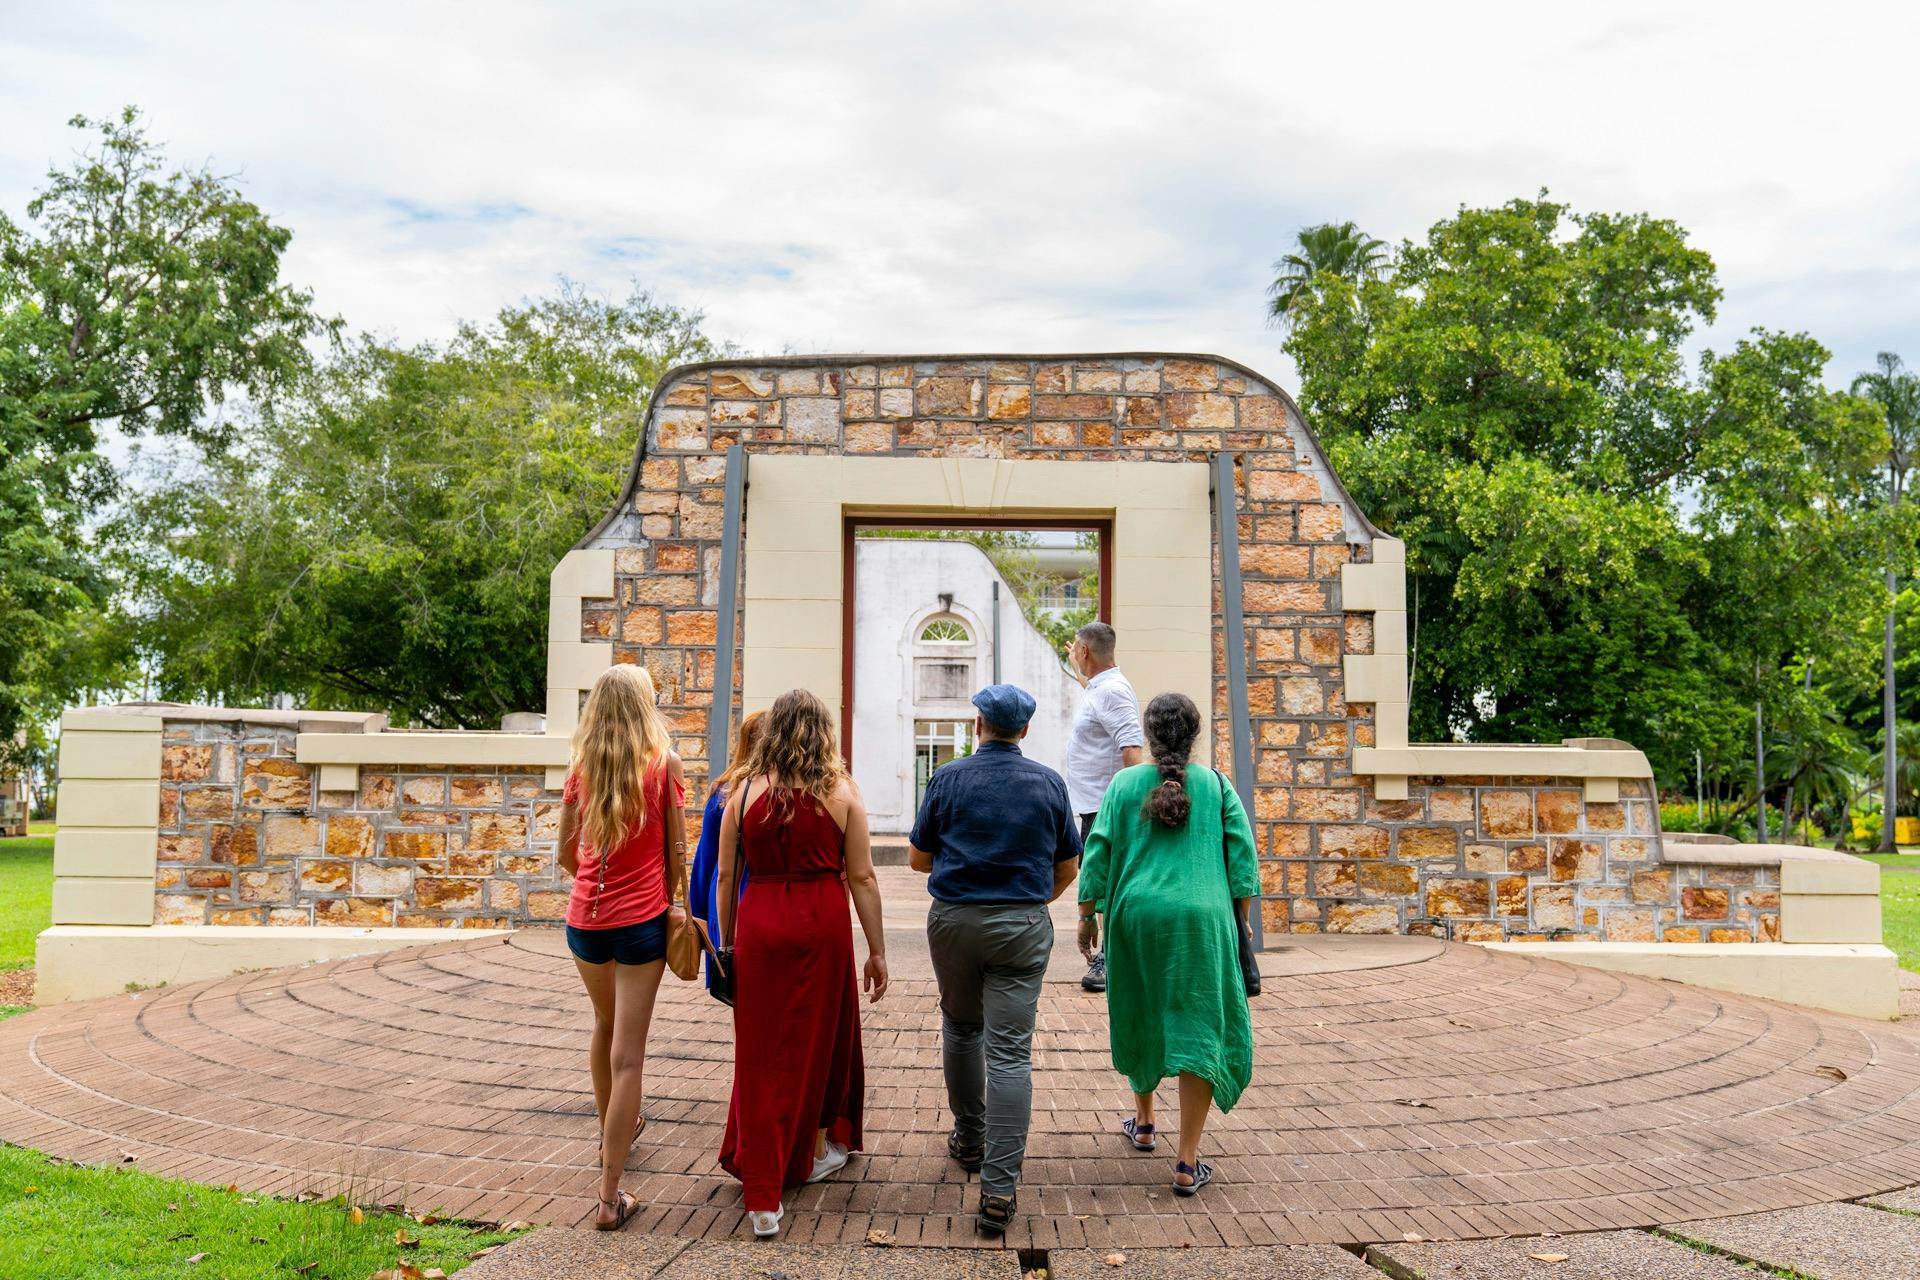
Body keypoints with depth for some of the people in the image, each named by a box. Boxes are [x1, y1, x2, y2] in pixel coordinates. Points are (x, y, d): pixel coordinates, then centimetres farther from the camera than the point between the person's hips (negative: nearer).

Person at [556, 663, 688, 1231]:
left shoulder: (581, 767, 0)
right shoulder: (663, 762, -9)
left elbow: (567, 854, 7)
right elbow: (676, 850, -5)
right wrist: (674, 904, 9)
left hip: (586, 917, 4)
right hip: (641, 919, -4)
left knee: (605, 1025, 27)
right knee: (628, 1054, -2)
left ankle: (612, 1130, 48)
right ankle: (610, 1195, -2)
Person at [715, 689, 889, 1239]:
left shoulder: (745, 792, 1)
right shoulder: (841, 792, -1)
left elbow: (726, 875, 3)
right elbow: (862, 878, -2)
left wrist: (726, 942, 13)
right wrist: (877, 950, 5)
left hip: (759, 922, 1)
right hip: (823, 921, -1)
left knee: (761, 1049, 7)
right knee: (821, 1036, 19)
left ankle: (762, 1196, 5)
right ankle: (815, 1151, 37)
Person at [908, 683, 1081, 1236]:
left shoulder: (948, 778, -2)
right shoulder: (1049, 784, 2)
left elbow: (918, 857, 4)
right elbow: (1068, 868, 8)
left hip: (955, 920, 0)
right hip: (1023, 926, 0)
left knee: (961, 1029, 23)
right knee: (1010, 1052, -2)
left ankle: (970, 1139, 37)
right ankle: (999, 1188, -8)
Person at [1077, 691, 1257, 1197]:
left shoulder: (1125, 784, 5)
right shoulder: (1215, 785, 5)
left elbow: (1099, 851, 1)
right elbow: (1242, 853, 2)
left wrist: (1088, 915, 9)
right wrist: (1240, 918, 11)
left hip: (1137, 913, 2)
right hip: (1203, 918, -2)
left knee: (1139, 1018, 21)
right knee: (1198, 1029, 1)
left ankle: (1143, 1122, 39)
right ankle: (1188, 1164, -1)